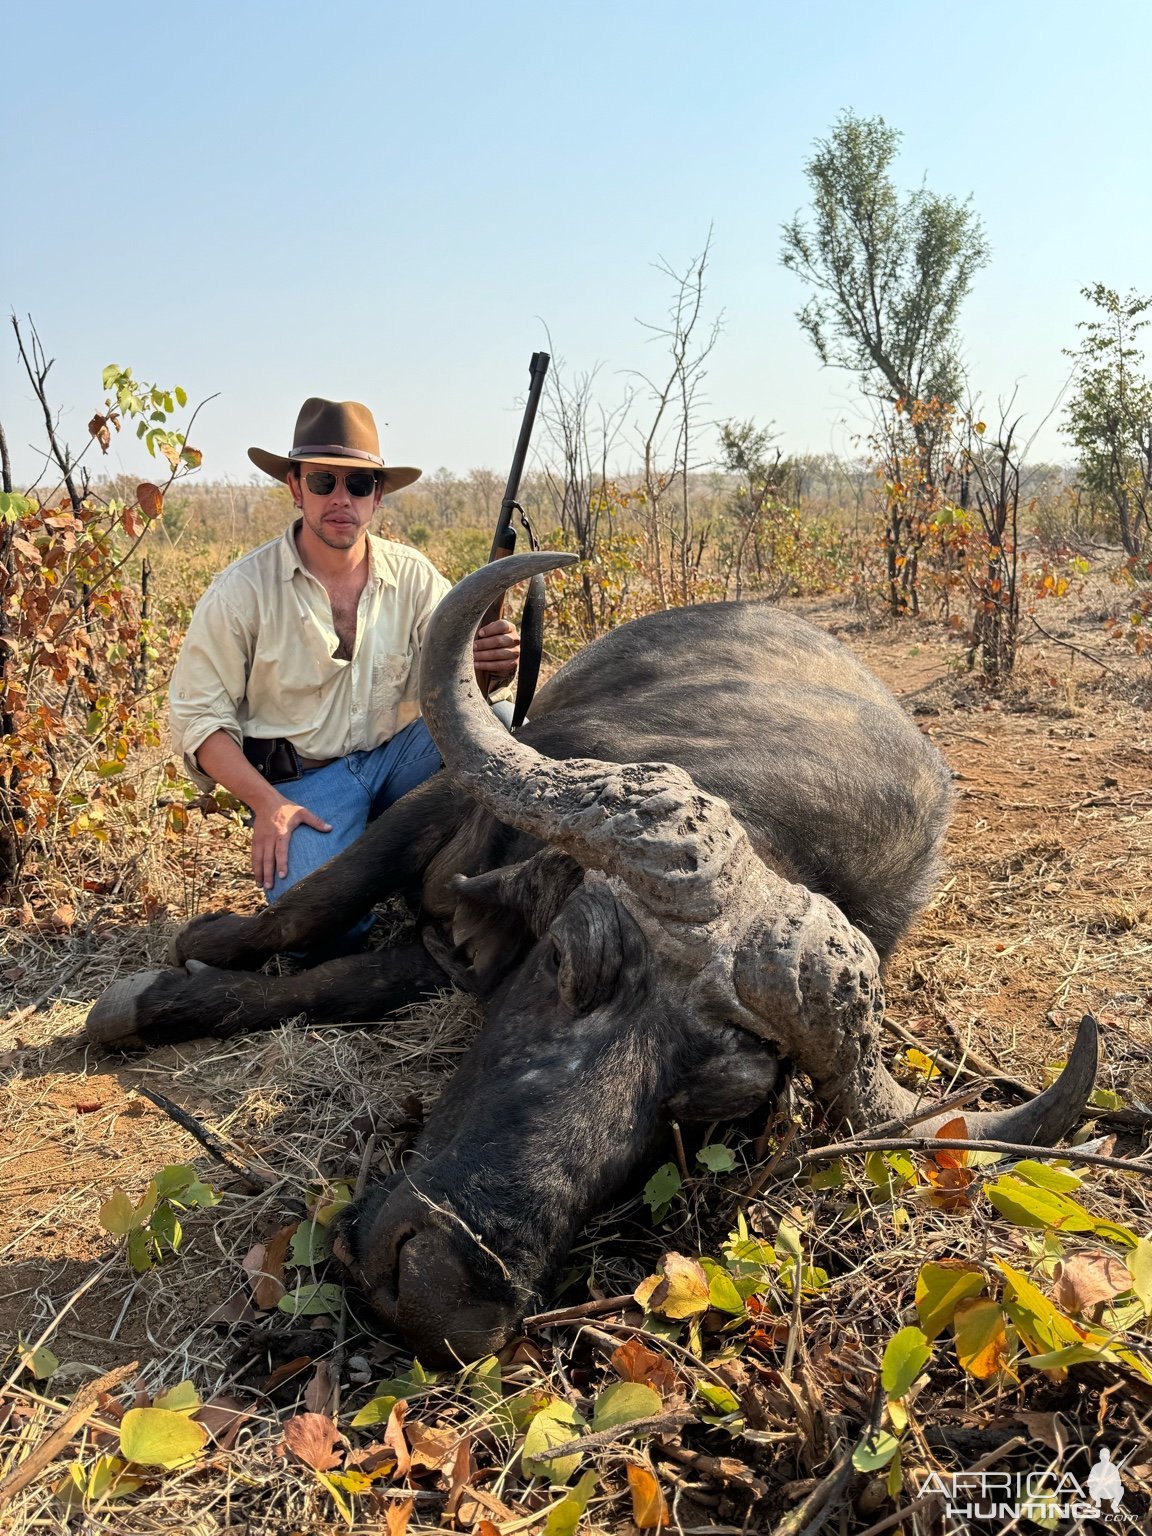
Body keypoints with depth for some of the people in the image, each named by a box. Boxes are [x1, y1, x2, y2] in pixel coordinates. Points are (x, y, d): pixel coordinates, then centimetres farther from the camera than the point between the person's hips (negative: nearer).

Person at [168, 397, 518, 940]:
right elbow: (198, 713, -6)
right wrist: (266, 803, -19)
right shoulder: (243, 590, -8)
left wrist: (488, 666, -28)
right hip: (300, 780, -3)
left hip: (398, 756, 3)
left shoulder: (413, 576, -1)